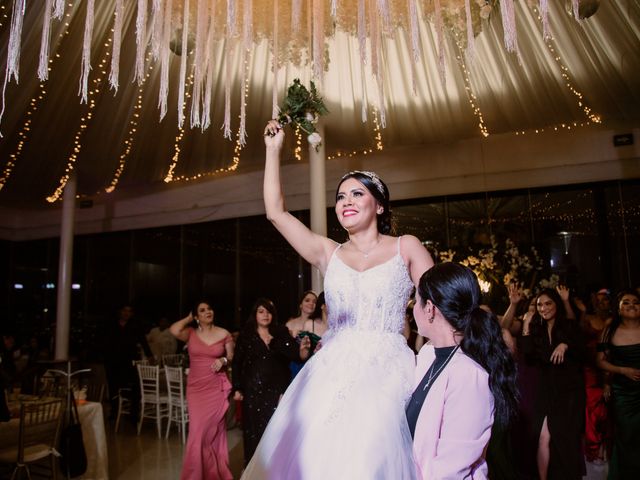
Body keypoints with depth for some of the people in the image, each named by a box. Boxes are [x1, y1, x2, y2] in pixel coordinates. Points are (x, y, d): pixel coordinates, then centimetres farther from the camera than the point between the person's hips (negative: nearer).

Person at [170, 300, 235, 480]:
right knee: (197, 431, 2)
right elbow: (174, 330, -21)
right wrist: (189, 318, -5)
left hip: (217, 388, 0)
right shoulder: (190, 333, 0)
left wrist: (223, 360, -14)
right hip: (196, 388, 0)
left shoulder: (224, 334, 0)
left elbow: (232, 358, 7)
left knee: (215, 430, 10)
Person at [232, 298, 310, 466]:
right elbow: (237, 363, 1)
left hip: (276, 389, 1)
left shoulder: (281, 333, 3)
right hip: (253, 390, -1)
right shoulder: (246, 335, 0)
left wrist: (303, 348, -31)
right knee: (254, 429, 8)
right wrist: (237, 388, -4)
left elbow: (294, 354, -9)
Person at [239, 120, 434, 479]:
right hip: (332, 374, 3)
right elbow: (276, 212, 8)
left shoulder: (406, 248, 5)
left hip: (387, 374, -2)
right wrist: (274, 150, 9)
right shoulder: (329, 254, 10)